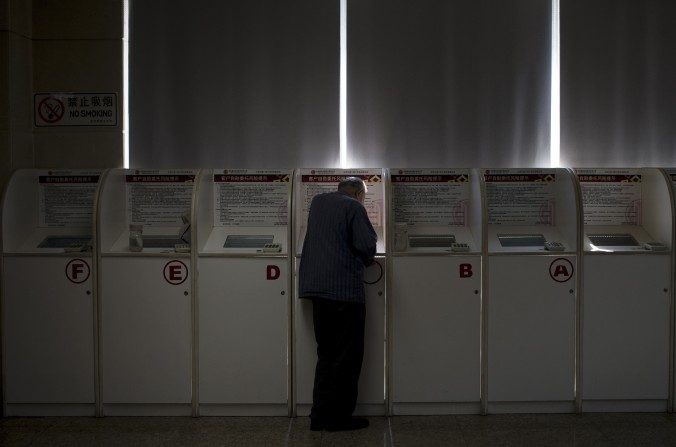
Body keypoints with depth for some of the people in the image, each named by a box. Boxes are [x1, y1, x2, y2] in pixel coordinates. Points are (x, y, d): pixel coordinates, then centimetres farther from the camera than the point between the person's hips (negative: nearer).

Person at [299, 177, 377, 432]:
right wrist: (365, 261, 9)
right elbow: (367, 246, -12)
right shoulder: (354, 207, -6)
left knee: (326, 353, 15)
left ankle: (320, 416, 15)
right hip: (344, 287, -7)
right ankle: (338, 417, 6)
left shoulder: (317, 202, 14)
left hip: (316, 285, 7)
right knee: (347, 356, 3)